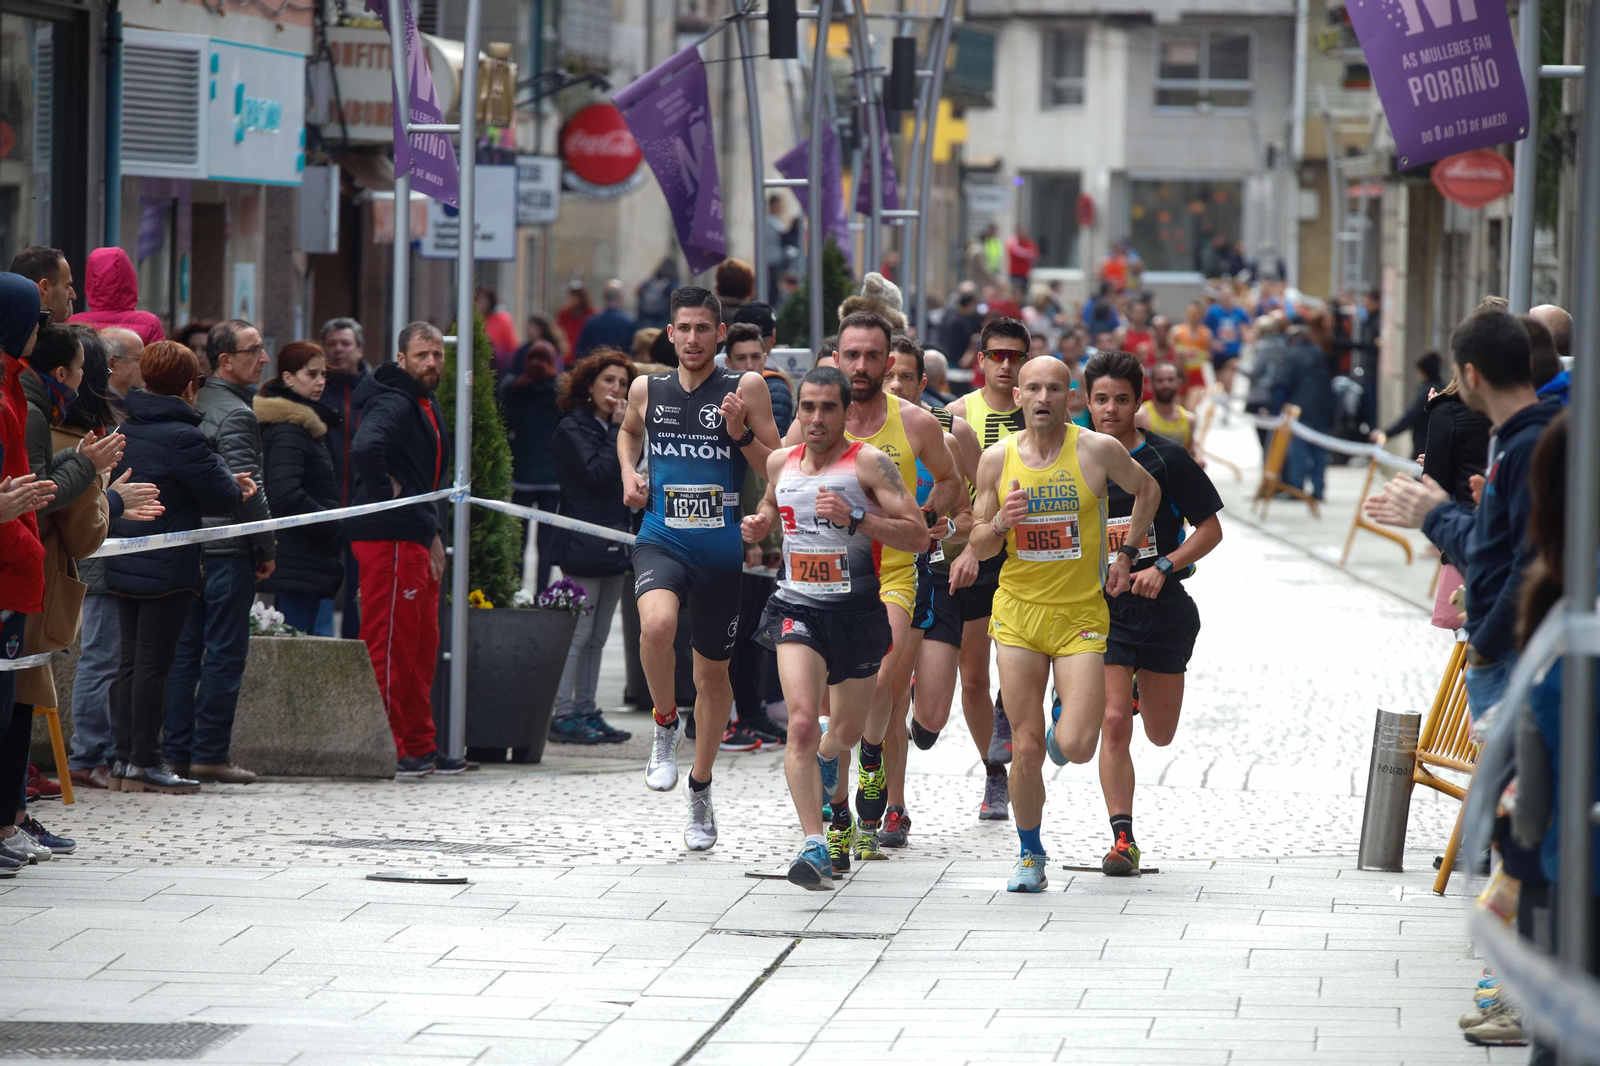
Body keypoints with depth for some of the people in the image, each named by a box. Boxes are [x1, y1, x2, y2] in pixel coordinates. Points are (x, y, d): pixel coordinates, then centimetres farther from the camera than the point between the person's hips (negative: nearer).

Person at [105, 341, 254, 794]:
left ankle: (126, 758, 14)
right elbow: (223, 500, -14)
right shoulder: (182, 437, -17)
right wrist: (231, 481, 9)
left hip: (123, 565, 8)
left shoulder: (126, 430, 9)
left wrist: (227, 483, 10)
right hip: (168, 568, -8)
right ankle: (145, 762, -1)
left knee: (131, 661, 12)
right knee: (153, 665, -4)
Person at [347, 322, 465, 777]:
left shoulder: (428, 407, 18)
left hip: (417, 542, 10)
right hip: (388, 539, -10)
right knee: (390, 645, -7)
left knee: (421, 646, 14)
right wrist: (385, 492, -21)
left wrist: (434, 533, 20)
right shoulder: (393, 404, -15)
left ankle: (419, 746, 20)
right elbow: (365, 449, -36)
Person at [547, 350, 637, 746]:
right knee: (577, 633, -10)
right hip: (583, 546, -8)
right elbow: (598, 473, -19)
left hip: (613, 546, 8)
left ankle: (586, 711, 12)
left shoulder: (612, 429, 18)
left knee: (597, 637, 9)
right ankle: (563, 716, -9)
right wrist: (619, 430, -12)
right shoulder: (572, 429, -6)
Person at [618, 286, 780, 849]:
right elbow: (628, 431, 28)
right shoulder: (648, 390, 5)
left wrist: (741, 435, -16)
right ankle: (666, 724, -5)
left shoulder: (745, 389, -2)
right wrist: (629, 473, 10)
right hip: (661, 540, 0)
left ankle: (700, 787, 31)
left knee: (713, 673, 11)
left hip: (722, 548, 0)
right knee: (657, 624, -32)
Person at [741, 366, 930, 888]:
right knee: (802, 723, -21)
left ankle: (826, 757, 57)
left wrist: (854, 517, -24)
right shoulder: (780, 462, 5)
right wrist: (758, 525, 5)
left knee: (848, 731, 17)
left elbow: (918, 536, -13)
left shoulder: (870, 463, -8)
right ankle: (813, 846, -24)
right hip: (797, 608, 1)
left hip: (857, 612, -1)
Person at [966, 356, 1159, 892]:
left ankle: (1064, 722, 26)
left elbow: (1147, 490, 13)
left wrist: (1126, 555, 8)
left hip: (1083, 616, -1)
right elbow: (977, 546, 6)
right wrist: (1000, 524, -15)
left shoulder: (1097, 450, -7)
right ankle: (1030, 855, 20)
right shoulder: (996, 459, -1)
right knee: (1025, 749, -1)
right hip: (1019, 612, 1)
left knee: (1076, 748, -13)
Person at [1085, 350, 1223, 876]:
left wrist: (1163, 567, -14)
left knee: (1160, 734, 12)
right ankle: (1123, 840, -9)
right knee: (1114, 724, -13)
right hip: (1102, 608, 0)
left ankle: (1144, 690, 50)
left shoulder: (1166, 458, -5)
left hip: (1163, 606, 0)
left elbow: (1210, 529, -1)